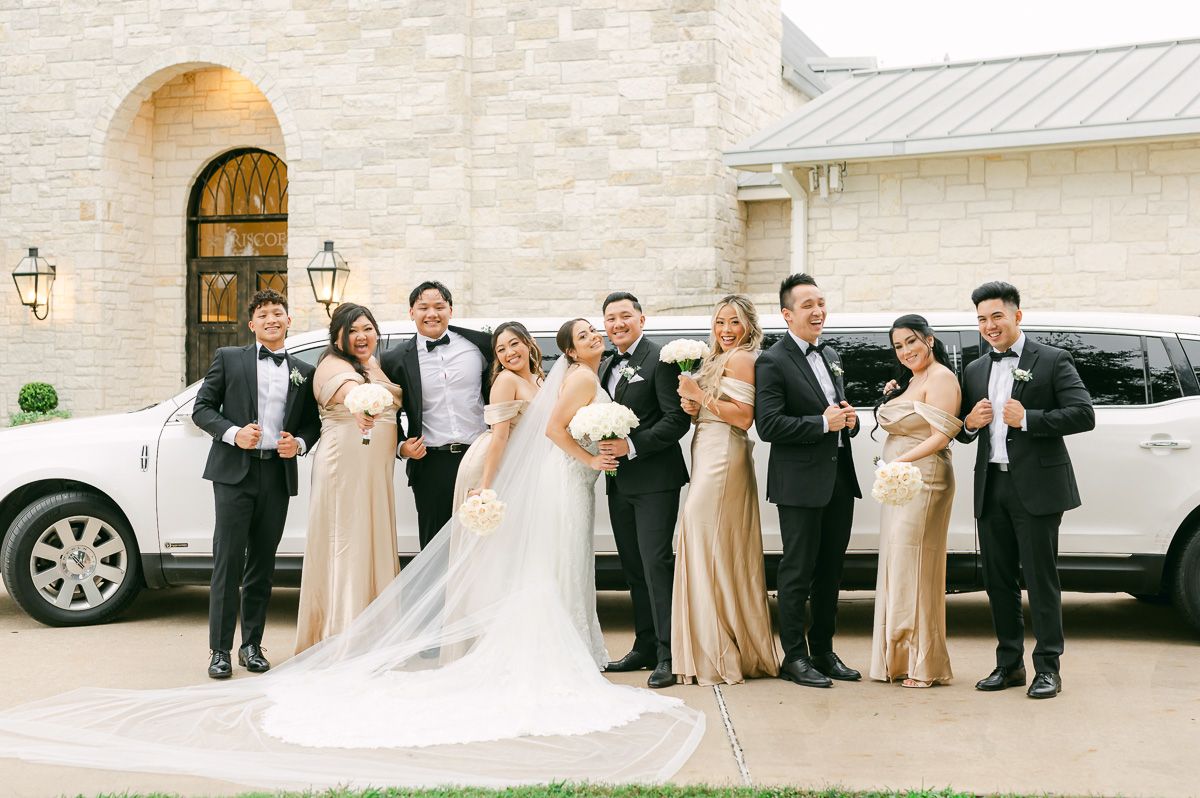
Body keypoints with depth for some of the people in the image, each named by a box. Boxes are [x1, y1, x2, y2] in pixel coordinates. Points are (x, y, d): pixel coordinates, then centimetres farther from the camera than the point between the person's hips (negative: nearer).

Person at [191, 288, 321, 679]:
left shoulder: (304, 372, 13)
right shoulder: (228, 358, 6)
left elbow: (313, 423, 17)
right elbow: (202, 408, 3)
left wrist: (299, 443, -4)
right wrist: (233, 434, -13)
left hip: (278, 475, 3)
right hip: (235, 472, -3)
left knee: (262, 565, 9)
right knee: (228, 562, -6)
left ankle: (252, 644, 18)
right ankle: (220, 650, -1)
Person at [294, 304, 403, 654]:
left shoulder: (377, 366, 14)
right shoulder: (333, 366, -12)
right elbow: (348, 388, -36)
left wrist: (405, 443, 10)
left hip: (377, 469, 8)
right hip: (344, 465, -8)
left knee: (375, 543, 12)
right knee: (347, 545, -7)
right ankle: (342, 637, -4)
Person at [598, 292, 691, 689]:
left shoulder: (660, 360, -7)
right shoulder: (607, 366, 18)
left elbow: (677, 418, -14)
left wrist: (632, 446, -19)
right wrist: (603, 447, 4)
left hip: (654, 481, -8)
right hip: (619, 482, 8)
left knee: (656, 564, -11)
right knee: (633, 567, 12)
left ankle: (668, 654, -10)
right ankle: (645, 646, 21)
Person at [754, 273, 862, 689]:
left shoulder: (830, 355, 15)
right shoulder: (773, 362, -10)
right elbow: (768, 425, -18)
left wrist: (849, 420, 1)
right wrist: (823, 424, -18)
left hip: (839, 479, 8)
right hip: (800, 483, -8)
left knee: (830, 572, 14)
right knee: (797, 573, 0)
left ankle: (823, 652, 24)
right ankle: (795, 657, 8)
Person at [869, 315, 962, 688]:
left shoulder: (940, 378, -10)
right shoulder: (909, 380, 19)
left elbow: (942, 435, -18)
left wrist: (902, 461, -25)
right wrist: (891, 397, 10)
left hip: (922, 480, -10)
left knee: (915, 567, -8)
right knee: (899, 567, 10)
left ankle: (924, 666, -1)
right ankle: (902, 658, 16)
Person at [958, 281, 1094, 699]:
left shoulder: (1052, 361, -1)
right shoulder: (975, 371, 16)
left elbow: (1084, 415, -10)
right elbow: (963, 432, 21)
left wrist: (1027, 419, -17)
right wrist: (969, 423, -2)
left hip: (1036, 487, -6)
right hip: (991, 488, 6)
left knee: (1041, 579, -2)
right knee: (998, 579, 10)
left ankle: (1048, 668, 5)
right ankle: (1009, 664, 20)